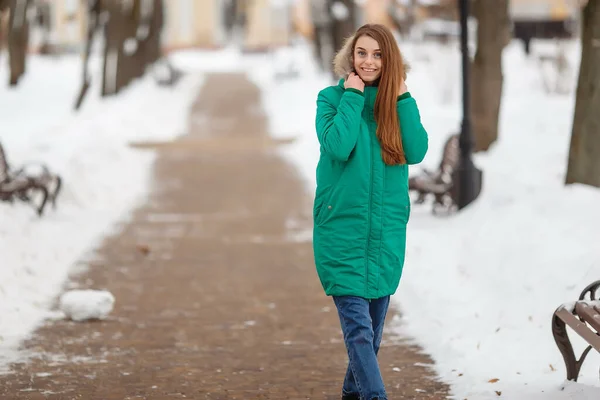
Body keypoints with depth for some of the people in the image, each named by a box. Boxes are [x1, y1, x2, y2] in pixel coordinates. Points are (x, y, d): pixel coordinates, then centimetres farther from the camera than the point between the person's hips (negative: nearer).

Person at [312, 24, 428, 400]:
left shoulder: (398, 102, 7)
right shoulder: (333, 97, -2)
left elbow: (417, 152, -8)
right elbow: (337, 146, -19)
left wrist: (402, 98, -9)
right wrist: (352, 96, -13)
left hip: (387, 229, 4)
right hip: (342, 228, -4)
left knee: (374, 322, 13)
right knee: (357, 323, -13)